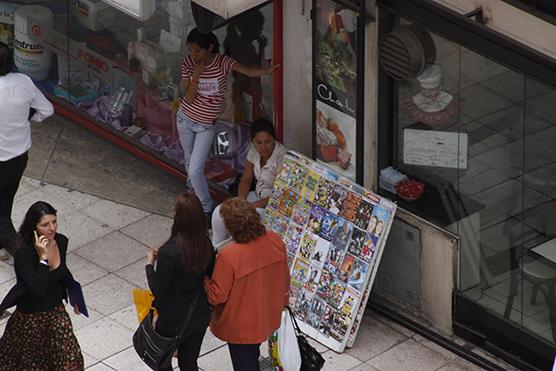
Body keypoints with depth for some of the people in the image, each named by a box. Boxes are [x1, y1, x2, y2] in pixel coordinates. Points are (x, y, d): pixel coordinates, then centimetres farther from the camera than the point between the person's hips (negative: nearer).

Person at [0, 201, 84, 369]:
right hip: (30, 315, -4)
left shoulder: (61, 241, -10)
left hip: (56, 310, 4)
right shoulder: (24, 253, -29)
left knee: (69, 357, 2)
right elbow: (38, 290, -37)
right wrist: (43, 257, -39)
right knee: (30, 359, 17)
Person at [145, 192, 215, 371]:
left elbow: (159, 292, -21)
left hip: (173, 321, -5)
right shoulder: (206, 245, -12)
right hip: (200, 316, 5)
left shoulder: (169, 252, -30)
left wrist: (150, 265, -8)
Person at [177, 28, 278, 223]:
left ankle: (206, 209, 10)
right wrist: (195, 76, -30)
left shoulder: (223, 62, -22)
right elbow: (188, 98, -15)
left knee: (196, 170, -9)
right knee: (189, 161, 23)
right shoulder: (188, 63, -14)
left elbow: (248, 71, -39)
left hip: (206, 125, -3)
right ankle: (193, 194, 51)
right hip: (185, 119, 3)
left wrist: (266, 71, -60)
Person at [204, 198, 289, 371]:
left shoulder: (228, 256, -35)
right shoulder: (275, 241, -17)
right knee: (252, 356, 32)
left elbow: (217, 296, -23)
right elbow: (284, 278, 0)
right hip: (268, 317, 5)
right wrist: (281, 303, 18)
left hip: (241, 326, -5)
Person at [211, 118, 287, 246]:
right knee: (219, 213, -9)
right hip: (257, 196, 7)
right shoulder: (254, 150, -5)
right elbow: (246, 180, 6)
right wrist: (241, 201, -13)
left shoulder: (282, 157, -26)